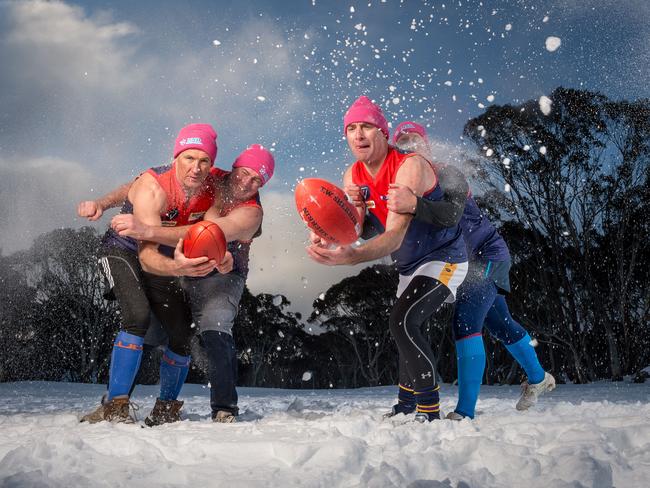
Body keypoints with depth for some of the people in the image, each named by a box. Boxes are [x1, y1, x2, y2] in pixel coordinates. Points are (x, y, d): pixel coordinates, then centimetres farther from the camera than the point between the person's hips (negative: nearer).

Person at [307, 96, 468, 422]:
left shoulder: (410, 166, -27)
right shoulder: (353, 176, -4)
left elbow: (395, 235, -37)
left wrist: (348, 257, -53)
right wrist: (325, 239, -36)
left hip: (444, 260, -9)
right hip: (409, 267, 9)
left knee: (402, 323, -27)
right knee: (407, 333, 22)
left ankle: (431, 414, -20)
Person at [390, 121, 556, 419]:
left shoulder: (446, 175, -22)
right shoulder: (407, 187, -3)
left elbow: (451, 212, -44)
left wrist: (414, 205, -62)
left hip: (488, 255, -8)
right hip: (470, 263, 8)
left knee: (465, 321, -24)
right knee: (499, 324, 23)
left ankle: (465, 412, -25)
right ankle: (538, 378, 46)